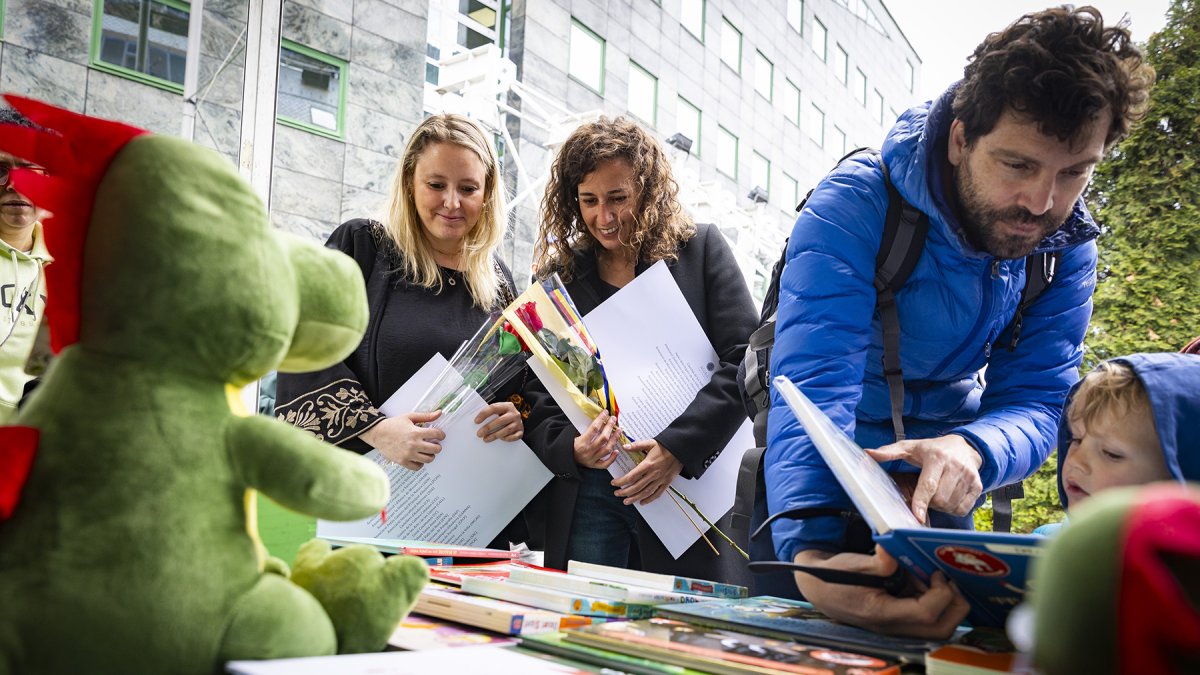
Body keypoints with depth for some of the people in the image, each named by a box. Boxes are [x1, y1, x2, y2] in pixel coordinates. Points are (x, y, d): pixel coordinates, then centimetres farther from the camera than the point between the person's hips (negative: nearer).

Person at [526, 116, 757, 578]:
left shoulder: (700, 249, 5)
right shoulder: (558, 276, 10)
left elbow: (746, 361, -5)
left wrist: (676, 447, -16)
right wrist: (571, 449, -12)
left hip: (692, 486, -1)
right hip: (587, 496, 2)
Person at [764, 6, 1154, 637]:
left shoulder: (1068, 247, -12)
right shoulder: (855, 206, -29)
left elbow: (1036, 399, -15)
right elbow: (814, 387, -39)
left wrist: (970, 450, -40)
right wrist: (810, 553, -56)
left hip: (940, 492, 4)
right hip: (816, 485, -3)